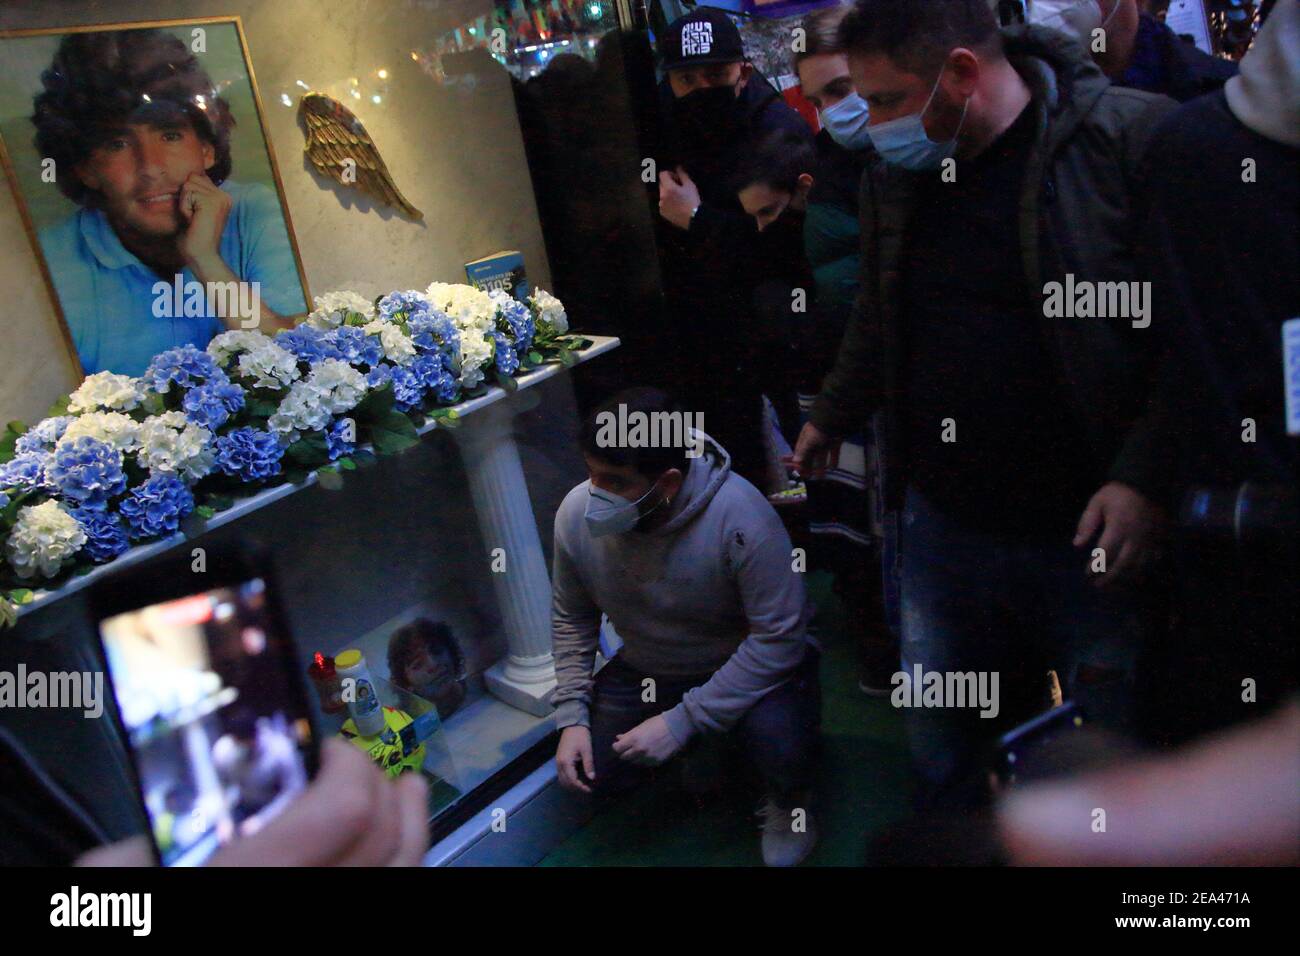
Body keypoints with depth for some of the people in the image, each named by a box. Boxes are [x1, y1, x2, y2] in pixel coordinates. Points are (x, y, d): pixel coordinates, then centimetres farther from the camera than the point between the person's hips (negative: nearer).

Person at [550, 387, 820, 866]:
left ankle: (788, 800, 7)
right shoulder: (576, 513, -19)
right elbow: (571, 619, -1)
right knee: (592, 774, -4)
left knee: (781, 749, -33)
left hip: (754, 664, -5)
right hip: (646, 669, 5)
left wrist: (683, 721, -28)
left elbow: (779, 636, -28)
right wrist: (571, 717, -10)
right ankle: (706, 748, 25)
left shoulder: (738, 514, -34)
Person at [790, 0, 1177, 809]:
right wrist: (832, 418, 30)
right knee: (939, 753, 16)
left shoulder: (1135, 138, -12)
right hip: (944, 526, 5)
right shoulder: (895, 175, 6)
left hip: (1095, 534, -4)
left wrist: (1144, 476, -18)